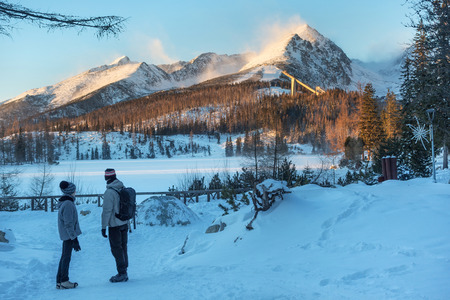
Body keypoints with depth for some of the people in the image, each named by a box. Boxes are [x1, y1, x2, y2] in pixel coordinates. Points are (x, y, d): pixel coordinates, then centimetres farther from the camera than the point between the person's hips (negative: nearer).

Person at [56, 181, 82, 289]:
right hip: (69, 235, -10)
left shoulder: (64, 203, 12)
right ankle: (64, 281, 5)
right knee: (66, 257, -2)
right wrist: (74, 238, -19)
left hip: (65, 235, 10)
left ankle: (59, 281, 20)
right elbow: (68, 224, -21)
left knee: (64, 257, 14)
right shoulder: (68, 204, -19)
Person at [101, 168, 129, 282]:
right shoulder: (123, 188, 5)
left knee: (116, 249, 1)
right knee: (123, 247, 13)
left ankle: (122, 274, 4)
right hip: (124, 223, 8)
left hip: (114, 225, -7)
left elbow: (107, 211, -19)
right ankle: (124, 273, 21)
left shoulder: (109, 192, -19)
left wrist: (103, 227, -13)